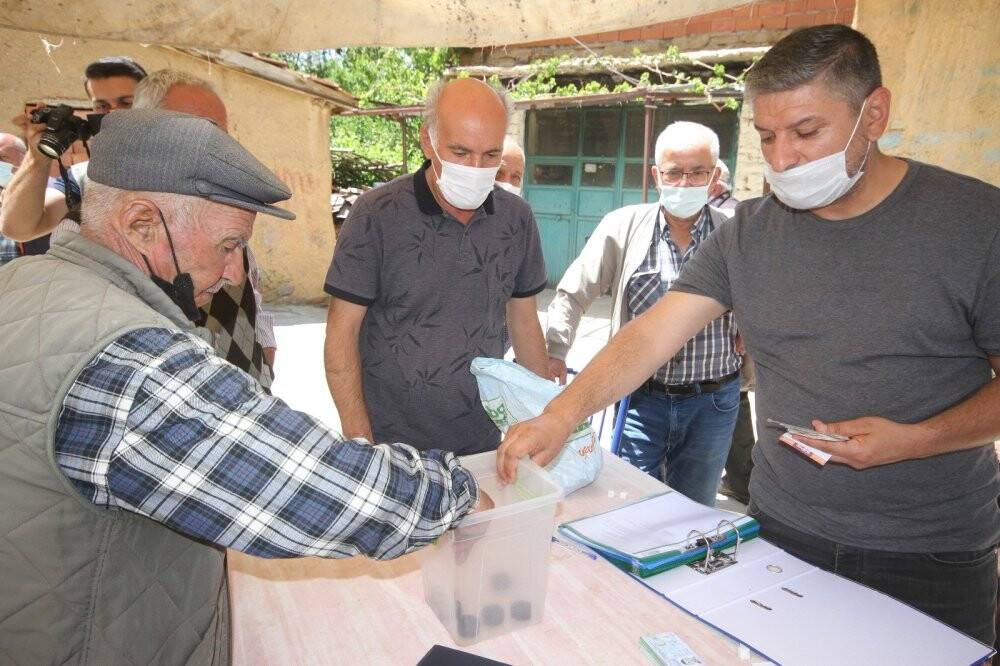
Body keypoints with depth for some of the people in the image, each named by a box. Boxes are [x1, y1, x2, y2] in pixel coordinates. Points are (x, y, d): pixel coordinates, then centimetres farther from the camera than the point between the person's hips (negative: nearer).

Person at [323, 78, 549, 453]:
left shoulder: (517, 219, -1)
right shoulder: (377, 215, -13)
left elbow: (524, 320, 8)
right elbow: (342, 331, -10)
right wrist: (358, 439, -14)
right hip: (390, 443, -3)